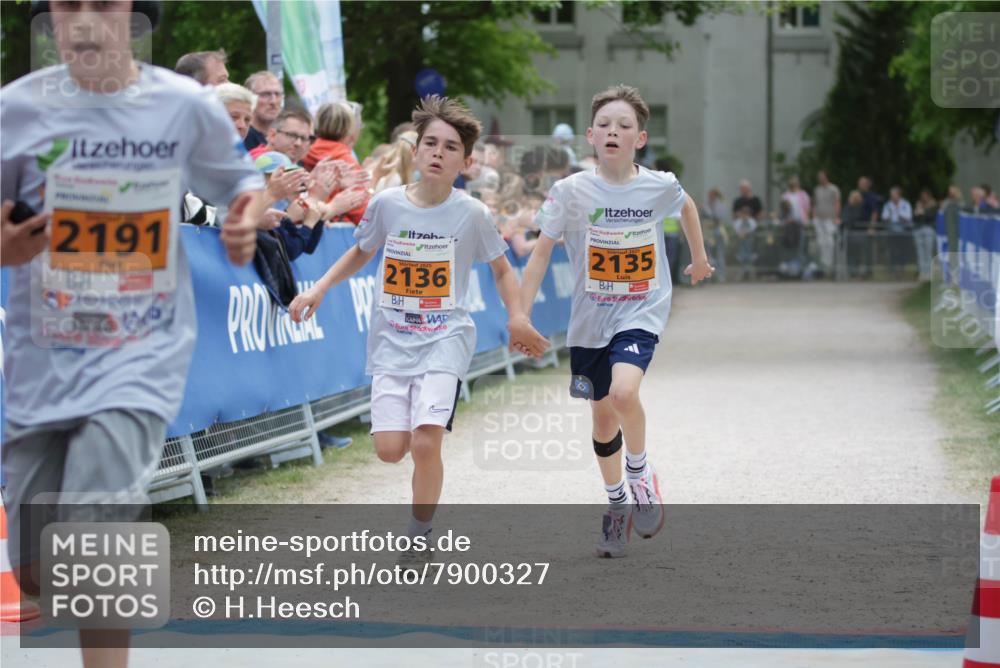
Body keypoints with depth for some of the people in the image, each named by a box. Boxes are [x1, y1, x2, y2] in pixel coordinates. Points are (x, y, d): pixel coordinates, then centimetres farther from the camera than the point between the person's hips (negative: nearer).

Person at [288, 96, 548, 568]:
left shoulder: (471, 214, -6)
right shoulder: (386, 204, -2)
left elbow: (502, 269, 9)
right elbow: (361, 253, 16)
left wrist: (517, 317, -6)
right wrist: (317, 290, 5)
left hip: (446, 338, -2)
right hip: (392, 338, 2)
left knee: (425, 443, -19)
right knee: (390, 448, -10)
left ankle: (419, 541, 1)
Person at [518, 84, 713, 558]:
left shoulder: (660, 186, -8)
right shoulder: (571, 191, -11)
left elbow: (686, 206, 16)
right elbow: (541, 253, -7)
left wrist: (699, 259, 28)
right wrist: (522, 315, -12)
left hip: (641, 313, -2)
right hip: (589, 319, 2)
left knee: (623, 391, -28)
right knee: (602, 417, 12)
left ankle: (640, 474, 0)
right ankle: (617, 503, 35)